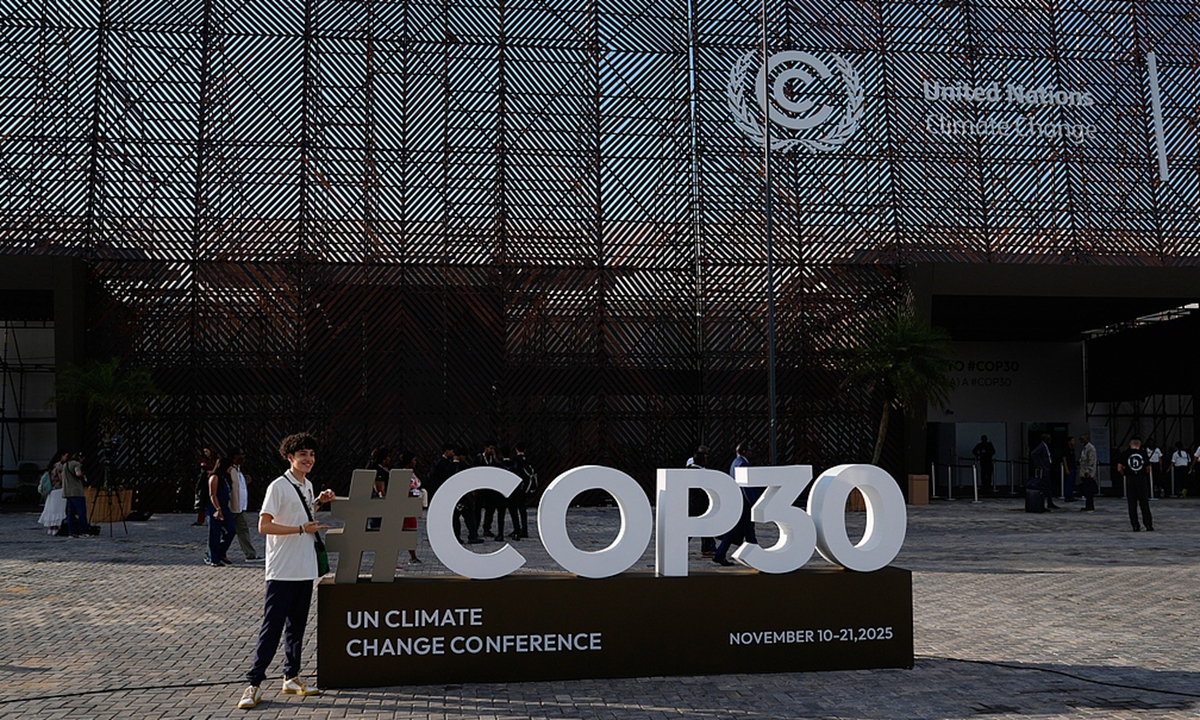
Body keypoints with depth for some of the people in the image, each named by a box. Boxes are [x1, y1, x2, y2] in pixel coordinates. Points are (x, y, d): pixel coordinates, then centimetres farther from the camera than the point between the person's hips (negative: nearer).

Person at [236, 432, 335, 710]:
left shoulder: (308, 485, 12)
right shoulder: (279, 486, -12)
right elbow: (264, 526, -17)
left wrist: (319, 502, 12)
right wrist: (302, 529, -20)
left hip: (305, 569, 8)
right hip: (282, 570, -8)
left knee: (297, 625, 14)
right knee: (272, 627, -6)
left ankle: (291, 678, 23)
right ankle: (253, 684, 0)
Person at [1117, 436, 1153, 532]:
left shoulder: (1125, 454, -2)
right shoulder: (1143, 453, 0)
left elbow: (1119, 469, -5)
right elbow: (1148, 469, 2)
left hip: (1130, 480, -1)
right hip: (1142, 479, 1)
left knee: (1132, 504, 4)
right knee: (1144, 503, 8)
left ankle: (1135, 526, 4)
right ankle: (1148, 525, 9)